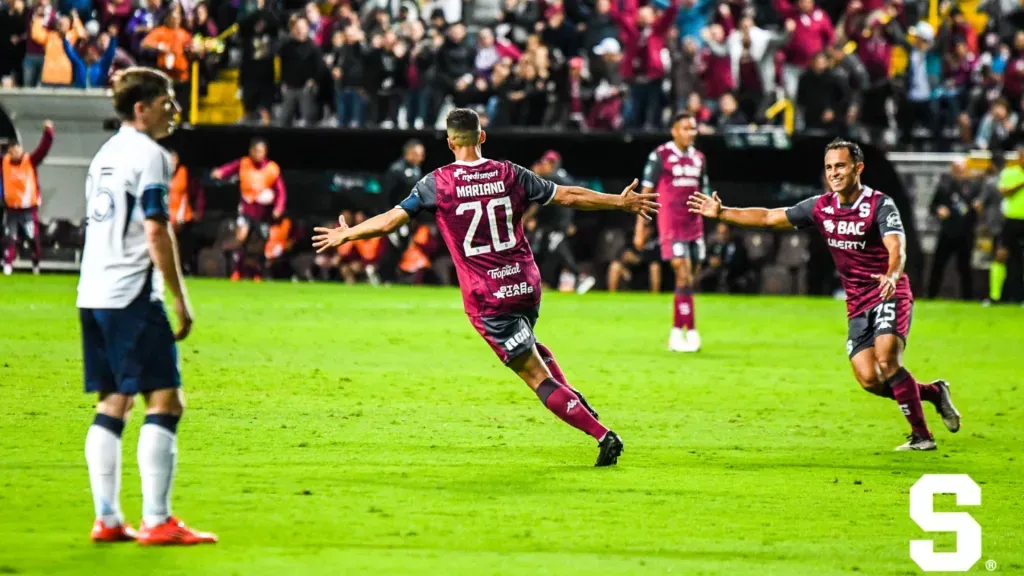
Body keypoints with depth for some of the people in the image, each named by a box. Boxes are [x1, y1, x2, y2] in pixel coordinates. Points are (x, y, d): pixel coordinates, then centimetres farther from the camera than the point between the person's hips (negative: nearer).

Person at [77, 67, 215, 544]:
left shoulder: (105, 154, 18)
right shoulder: (148, 154, -9)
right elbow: (156, 233, -15)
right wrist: (181, 299, -11)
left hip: (93, 293, 9)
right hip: (131, 296, -9)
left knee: (112, 404, 11)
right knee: (165, 402, -7)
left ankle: (107, 520, 9)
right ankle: (156, 522, -11)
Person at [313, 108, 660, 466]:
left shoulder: (437, 183, -5)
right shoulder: (510, 175, 1)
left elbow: (390, 220, -2)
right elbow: (568, 196, 6)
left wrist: (347, 234, 15)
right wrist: (621, 202, 18)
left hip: (485, 296, -4)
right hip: (526, 285, 4)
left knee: (537, 376, -2)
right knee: (527, 345, 34)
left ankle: (602, 435, -12)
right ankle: (575, 400, 17)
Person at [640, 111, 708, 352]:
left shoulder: (698, 158, 13)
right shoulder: (660, 156, -4)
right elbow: (646, 193, -2)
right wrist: (640, 227, -4)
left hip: (694, 226, 6)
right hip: (671, 225, -6)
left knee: (691, 280, 4)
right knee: (683, 275, -13)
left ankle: (676, 333, 12)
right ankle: (691, 331, -11)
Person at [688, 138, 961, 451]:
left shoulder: (880, 205, -13)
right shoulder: (821, 207, 4)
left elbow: (896, 248, -29)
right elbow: (769, 217, 12)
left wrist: (891, 276, -50)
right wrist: (721, 213, 9)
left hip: (890, 297, -6)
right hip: (857, 305, 6)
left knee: (886, 361, -26)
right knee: (868, 379, -7)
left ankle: (921, 435, -16)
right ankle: (934, 393, 16)